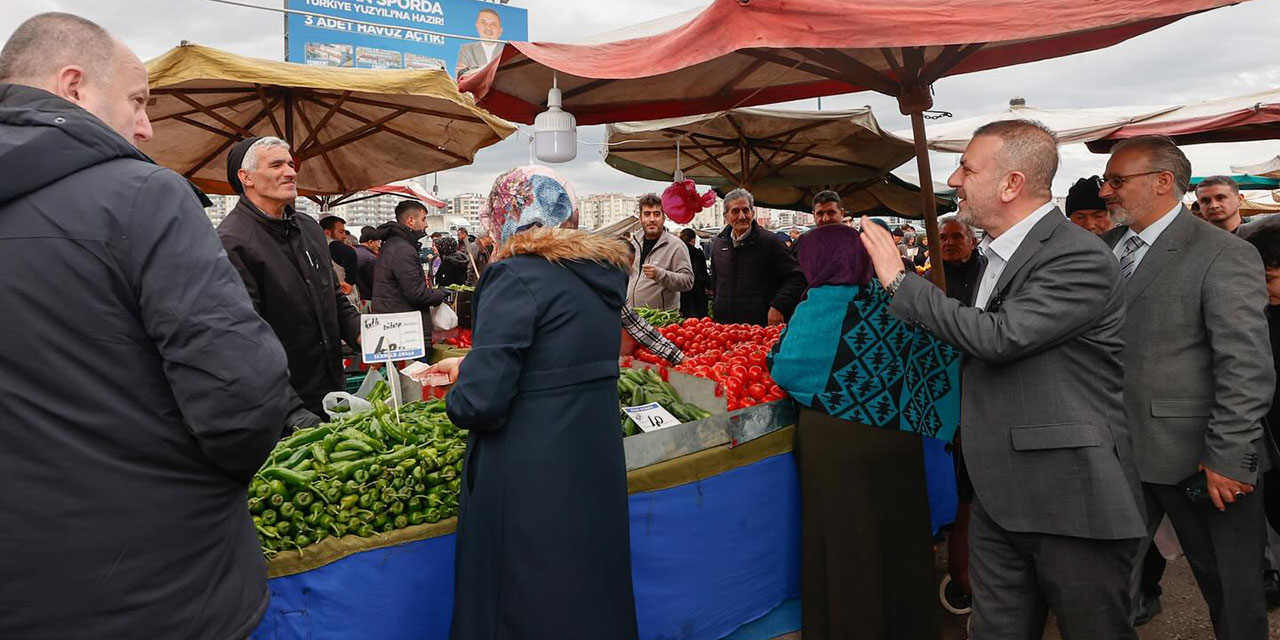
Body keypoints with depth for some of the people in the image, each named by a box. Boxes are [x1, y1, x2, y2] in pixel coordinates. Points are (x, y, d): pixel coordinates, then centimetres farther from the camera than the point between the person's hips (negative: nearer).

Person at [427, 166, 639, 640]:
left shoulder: (517, 276, -17)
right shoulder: (603, 274, 6)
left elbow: (480, 401, -22)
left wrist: (458, 396, 1)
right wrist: (469, 364, 25)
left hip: (528, 483, -7)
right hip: (597, 466, 8)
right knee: (591, 596, 22)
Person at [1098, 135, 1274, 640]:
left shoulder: (1225, 257, -10)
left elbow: (1248, 370, -15)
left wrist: (1227, 460, -17)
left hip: (1195, 460, -5)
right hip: (1117, 450, 5)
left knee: (1231, 592, 14)